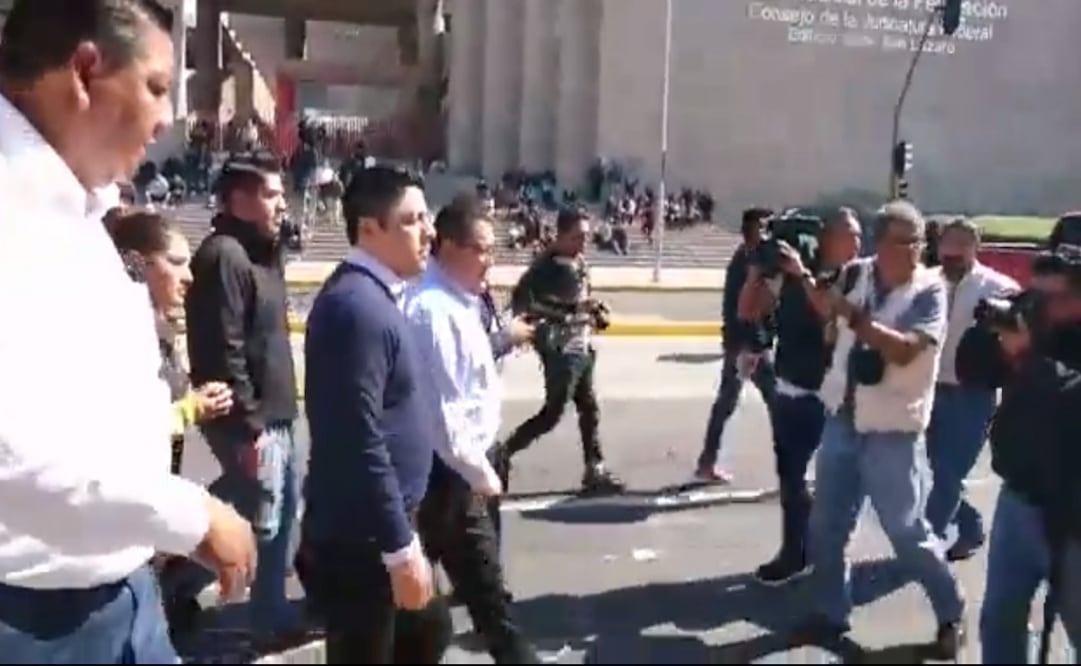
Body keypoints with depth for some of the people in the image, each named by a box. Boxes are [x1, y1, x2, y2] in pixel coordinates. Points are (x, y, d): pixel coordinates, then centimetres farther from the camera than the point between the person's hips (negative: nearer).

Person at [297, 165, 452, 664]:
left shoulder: (374, 296, 11)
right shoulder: (358, 306, -22)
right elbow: (360, 445, -26)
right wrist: (400, 548, -23)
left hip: (381, 528, 10)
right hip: (361, 538, -10)